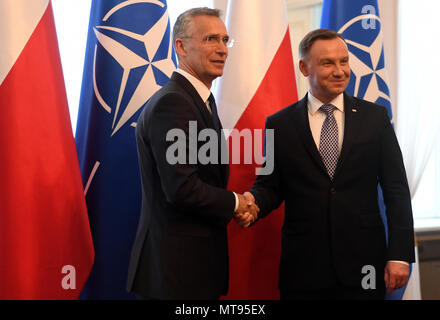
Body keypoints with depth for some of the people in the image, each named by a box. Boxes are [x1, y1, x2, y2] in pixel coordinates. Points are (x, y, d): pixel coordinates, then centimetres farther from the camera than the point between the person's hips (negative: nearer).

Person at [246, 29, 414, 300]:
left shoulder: (375, 117, 4)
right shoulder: (280, 124, 3)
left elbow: (396, 190, 2)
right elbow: (270, 185, 6)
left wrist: (400, 255, -5)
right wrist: (252, 202, -18)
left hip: (364, 267, 0)